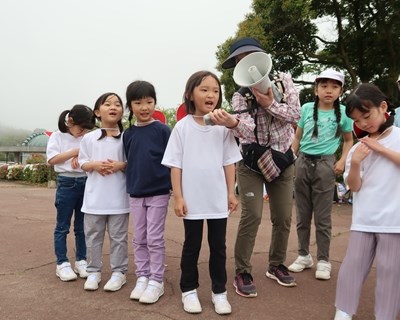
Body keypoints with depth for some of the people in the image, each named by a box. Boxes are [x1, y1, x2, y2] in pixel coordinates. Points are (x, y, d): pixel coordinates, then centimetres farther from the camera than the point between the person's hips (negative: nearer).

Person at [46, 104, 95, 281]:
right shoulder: (57, 136, -1)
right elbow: (52, 159, -10)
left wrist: (81, 156, -13)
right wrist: (75, 151, -14)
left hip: (85, 183, 3)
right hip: (66, 184, -3)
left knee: (82, 226, 10)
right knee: (62, 227, 4)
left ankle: (81, 261, 20)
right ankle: (62, 263, 13)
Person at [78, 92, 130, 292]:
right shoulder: (89, 138, 3)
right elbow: (82, 163, 6)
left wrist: (120, 165, -16)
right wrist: (95, 165, -13)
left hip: (118, 197, -1)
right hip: (95, 196, 2)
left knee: (118, 236, 8)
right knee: (93, 236, 11)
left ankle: (119, 272, 21)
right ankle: (93, 271, 26)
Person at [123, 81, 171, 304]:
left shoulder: (162, 130, -6)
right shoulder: (128, 134, 5)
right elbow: (129, 163, 13)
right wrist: (130, 185, 10)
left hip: (158, 192, -4)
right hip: (135, 194, 4)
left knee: (155, 239, 2)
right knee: (139, 239, 11)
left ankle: (157, 281, 14)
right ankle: (142, 277, 24)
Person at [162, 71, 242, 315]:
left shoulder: (223, 126, 1)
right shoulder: (182, 126, -5)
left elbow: (229, 163, 6)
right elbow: (175, 165, -4)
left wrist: (232, 193, 4)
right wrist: (178, 197, -8)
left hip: (218, 199, 2)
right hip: (192, 200, -2)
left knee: (218, 246, 12)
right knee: (191, 246, 12)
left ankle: (219, 291, 27)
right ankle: (189, 290, 28)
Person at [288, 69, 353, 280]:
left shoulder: (342, 112, 0)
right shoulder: (307, 108, 3)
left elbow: (348, 140, 10)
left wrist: (342, 161, -4)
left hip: (325, 164, -2)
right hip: (303, 162, 2)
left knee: (322, 217, 3)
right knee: (303, 215, 10)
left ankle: (323, 261, 15)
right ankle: (304, 255, 24)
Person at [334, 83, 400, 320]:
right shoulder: (358, 148, 6)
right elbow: (355, 186, 3)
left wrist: (381, 148, -12)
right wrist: (355, 163, -14)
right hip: (363, 219, 3)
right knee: (353, 265, 4)